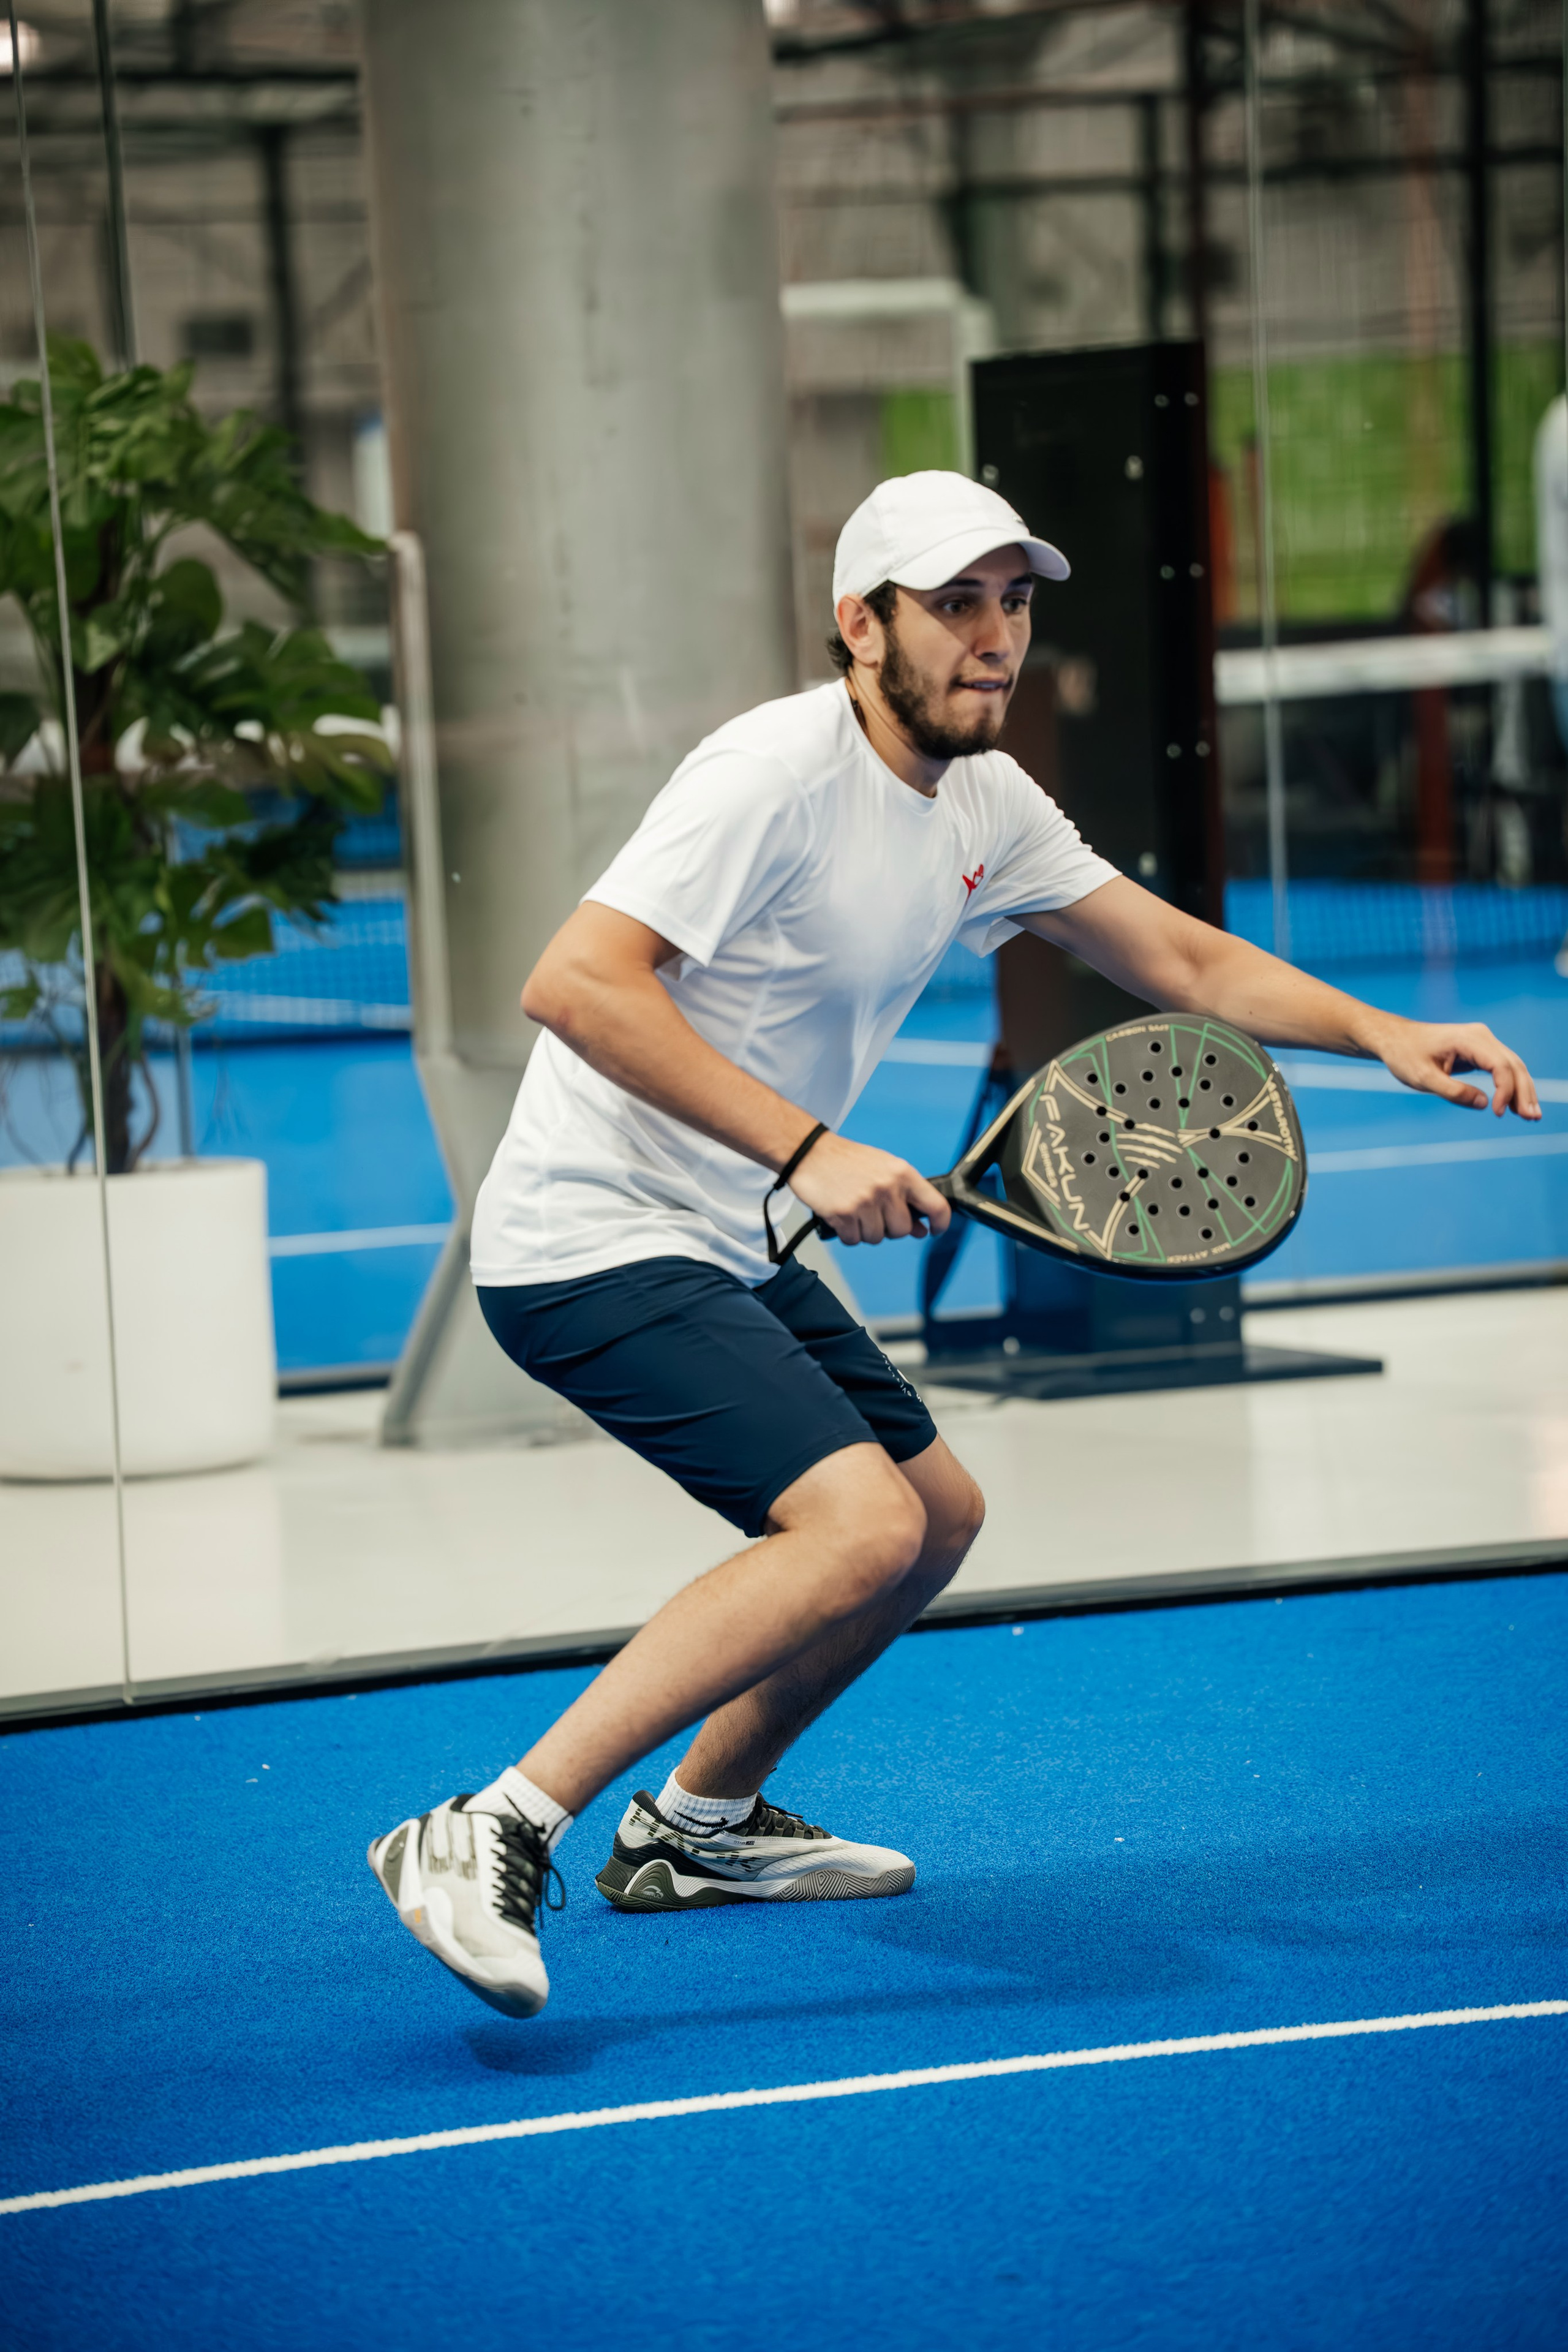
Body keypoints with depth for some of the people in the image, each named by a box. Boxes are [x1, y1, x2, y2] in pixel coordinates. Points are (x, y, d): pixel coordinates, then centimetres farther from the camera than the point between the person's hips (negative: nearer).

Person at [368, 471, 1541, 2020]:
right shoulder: (779, 771, -20)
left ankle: (699, 1823, 34)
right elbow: (573, 983, -28)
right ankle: (488, 1838, -26)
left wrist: (1382, 1035, 1)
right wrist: (809, 1153, -31)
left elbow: (1186, 963, 17)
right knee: (860, 1520, -25)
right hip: (593, 1240, -10)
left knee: (938, 1516, 19)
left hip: (726, 1250, 10)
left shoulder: (986, 804, 8)